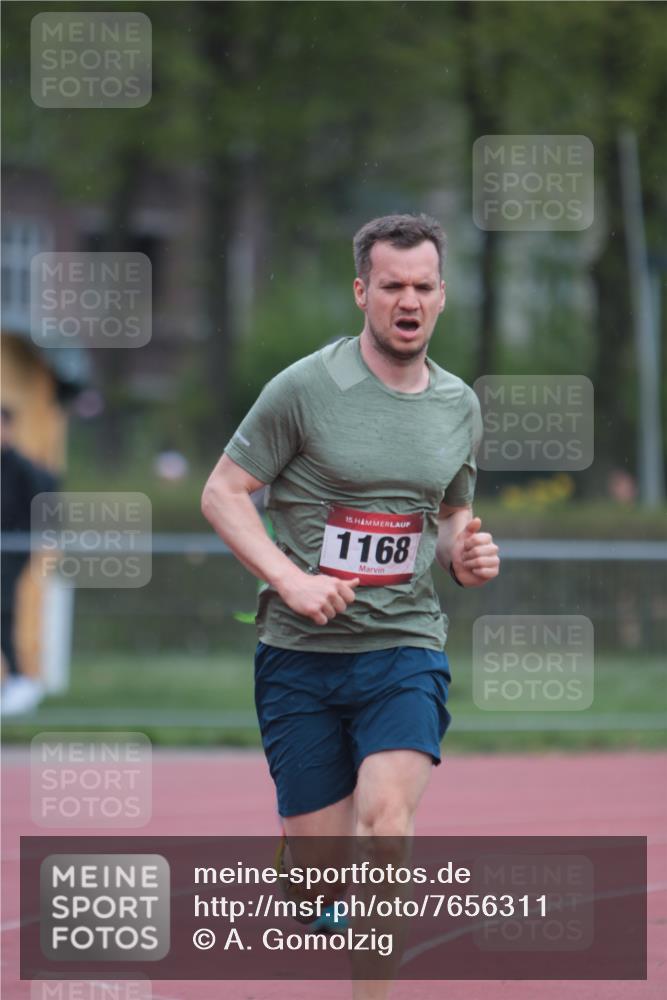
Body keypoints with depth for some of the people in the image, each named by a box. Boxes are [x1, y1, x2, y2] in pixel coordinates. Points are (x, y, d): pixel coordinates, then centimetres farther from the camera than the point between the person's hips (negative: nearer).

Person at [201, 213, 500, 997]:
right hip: (301, 654, -2)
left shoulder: (459, 407, 9)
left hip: (405, 647, 2)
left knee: (387, 810, -24)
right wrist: (292, 579, -15)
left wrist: (465, 555, 0)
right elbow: (222, 493, -2)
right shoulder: (304, 388, -6)